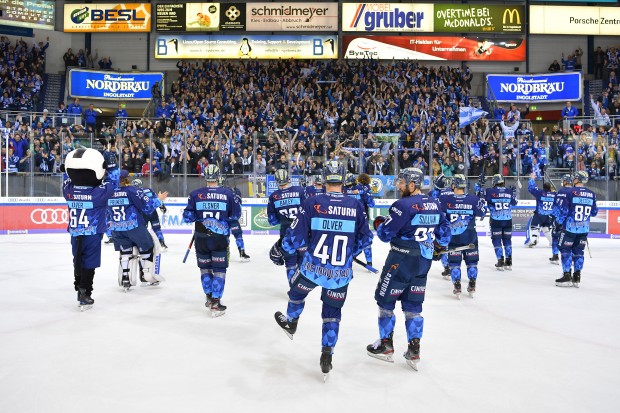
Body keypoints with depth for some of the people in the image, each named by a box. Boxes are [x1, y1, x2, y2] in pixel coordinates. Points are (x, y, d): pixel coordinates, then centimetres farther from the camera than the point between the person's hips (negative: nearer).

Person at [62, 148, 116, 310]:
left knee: (78, 262, 18)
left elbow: (70, 179, 12)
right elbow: (111, 183, -4)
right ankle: (85, 296, 11)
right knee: (88, 265, 6)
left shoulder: (68, 190, -10)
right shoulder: (100, 192, -20)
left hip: (75, 234, 4)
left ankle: (79, 289, 32)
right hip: (92, 235, -4)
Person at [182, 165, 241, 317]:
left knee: (205, 267, 18)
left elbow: (188, 217, -3)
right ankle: (215, 304, -2)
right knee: (219, 269, 4)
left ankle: (209, 297, 30)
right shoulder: (228, 194, -6)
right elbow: (236, 215, 2)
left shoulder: (195, 194, -4)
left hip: (201, 237, 2)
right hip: (220, 238, -2)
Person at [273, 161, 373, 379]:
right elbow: (365, 238, 5)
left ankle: (290, 323, 54)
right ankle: (327, 355, 16)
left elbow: (296, 237, -10)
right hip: (341, 273, 1)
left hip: (312, 267, -1)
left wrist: (282, 248, 11)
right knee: (332, 313, 19)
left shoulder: (312, 203, -12)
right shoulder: (355, 206, -4)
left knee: (297, 291, 30)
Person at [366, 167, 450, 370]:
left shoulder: (404, 205, -16)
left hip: (401, 261, -7)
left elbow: (385, 234, -15)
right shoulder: (434, 204, 7)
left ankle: (385, 345, 18)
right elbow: (444, 232, 14)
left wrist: (378, 223, 6)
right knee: (413, 305, 14)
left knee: (385, 299, 9)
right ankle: (414, 350, 13)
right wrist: (437, 249, 29)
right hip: (423, 262, 7)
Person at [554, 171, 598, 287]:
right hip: (584, 229, 5)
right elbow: (594, 212, 10)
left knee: (565, 250, 4)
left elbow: (563, 209, -11)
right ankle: (577, 277, 13)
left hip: (570, 227, -5)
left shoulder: (571, 192, -12)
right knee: (578, 251, 13)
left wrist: (560, 221, 6)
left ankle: (567, 276, 1)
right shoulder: (592, 194, 3)